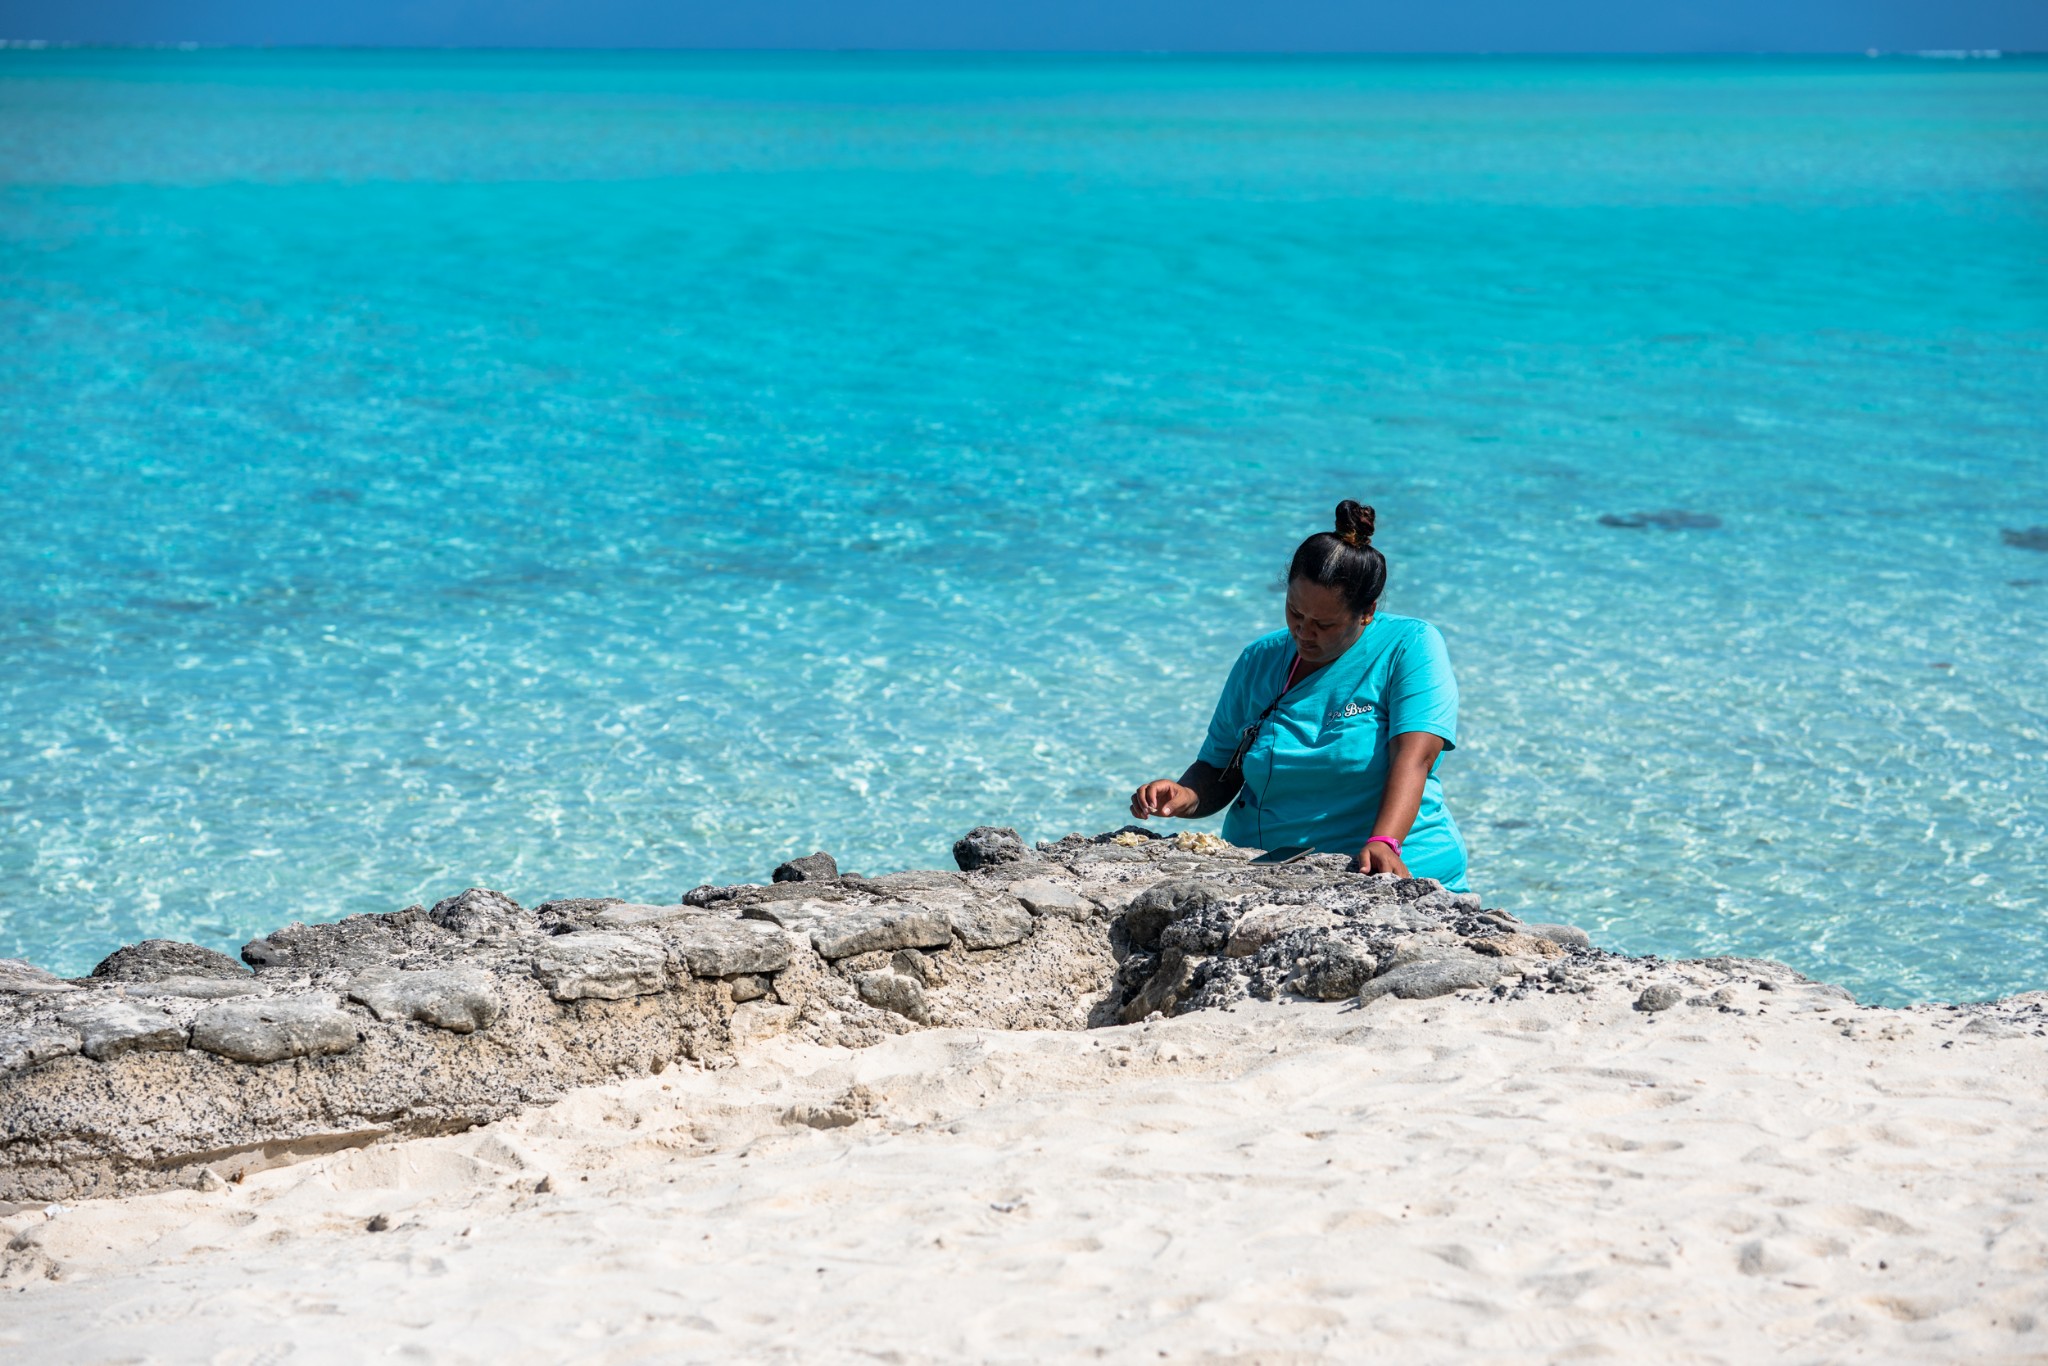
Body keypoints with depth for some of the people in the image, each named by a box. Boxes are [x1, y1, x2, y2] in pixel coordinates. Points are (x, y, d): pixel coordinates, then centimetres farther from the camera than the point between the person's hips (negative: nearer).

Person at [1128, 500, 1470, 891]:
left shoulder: (1411, 646, 0)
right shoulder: (1259, 661, 13)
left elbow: (1413, 756, -14)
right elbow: (1218, 773, 16)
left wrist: (1384, 843, -30)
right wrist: (1186, 797, -7)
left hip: (1395, 873, -4)